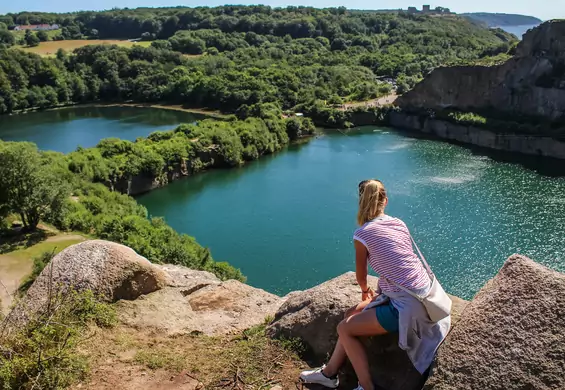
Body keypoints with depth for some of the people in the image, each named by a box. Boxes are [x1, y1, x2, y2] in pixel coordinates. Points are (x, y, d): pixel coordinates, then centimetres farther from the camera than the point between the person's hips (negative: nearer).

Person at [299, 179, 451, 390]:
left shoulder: (363, 233, -12)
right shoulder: (399, 223, 7)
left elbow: (361, 275, 2)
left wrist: (365, 291, 26)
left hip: (408, 306, -8)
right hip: (421, 296, 8)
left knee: (344, 328, 3)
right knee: (352, 314, 16)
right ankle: (329, 372, 25)